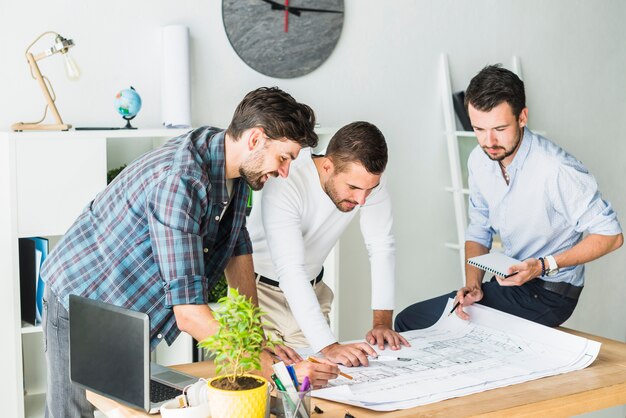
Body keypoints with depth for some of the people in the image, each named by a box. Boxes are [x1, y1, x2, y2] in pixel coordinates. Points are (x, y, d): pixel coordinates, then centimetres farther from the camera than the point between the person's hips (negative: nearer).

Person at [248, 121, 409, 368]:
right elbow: (289, 270, -40)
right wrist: (328, 346, -47)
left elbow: (381, 247, -10)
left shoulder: (369, 180, -17)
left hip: (311, 289, 5)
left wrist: (383, 321, -20)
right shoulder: (283, 185, -34)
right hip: (261, 288, -4)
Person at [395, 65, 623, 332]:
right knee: (407, 321, 4)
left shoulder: (556, 170, -26)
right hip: (510, 279, 7)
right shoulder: (479, 160, -2)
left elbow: (611, 235, -19)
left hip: (548, 292, -7)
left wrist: (544, 265, -26)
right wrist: (473, 285, -8)